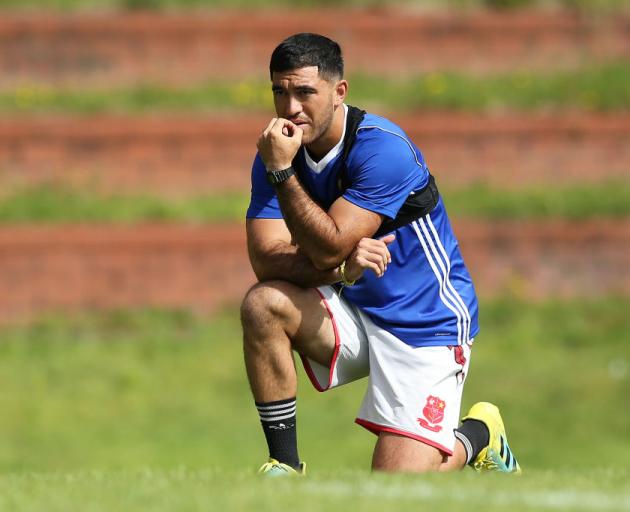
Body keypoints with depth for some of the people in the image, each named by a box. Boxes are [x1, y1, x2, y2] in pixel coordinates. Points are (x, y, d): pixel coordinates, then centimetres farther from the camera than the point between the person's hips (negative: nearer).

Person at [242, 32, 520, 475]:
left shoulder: (382, 148, -23)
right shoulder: (278, 150, -5)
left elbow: (328, 248, -28)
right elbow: (265, 258, -16)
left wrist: (282, 173, -35)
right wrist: (342, 267, -32)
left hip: (425, 321, -6)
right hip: (355, 313, 6)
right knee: (263, 304, -23)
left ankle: (478, 435, 19)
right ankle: (284, 464, -10)